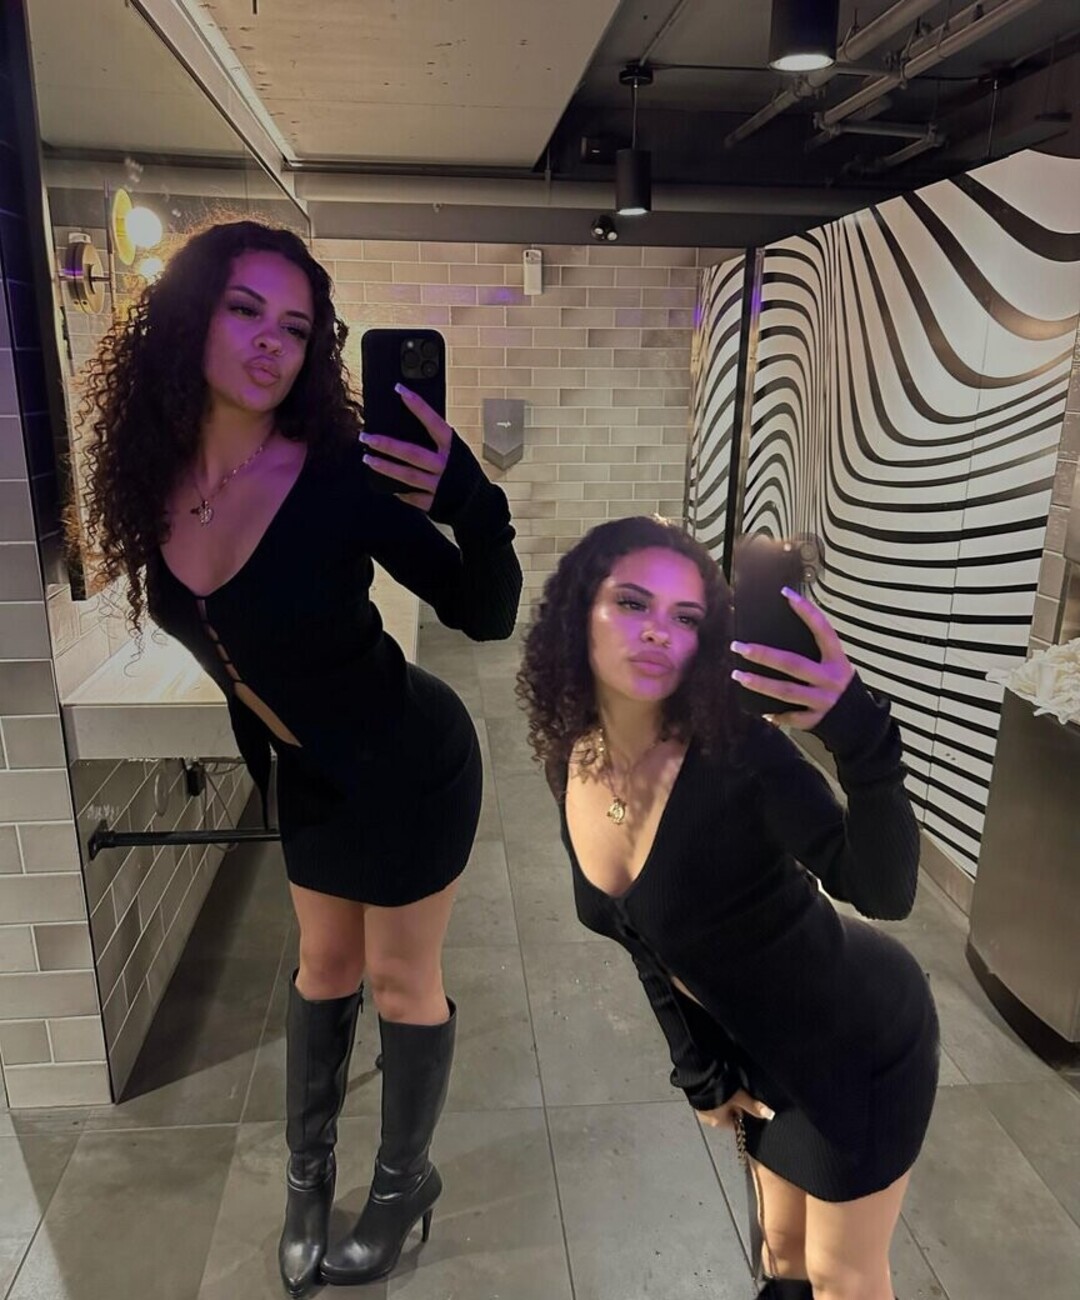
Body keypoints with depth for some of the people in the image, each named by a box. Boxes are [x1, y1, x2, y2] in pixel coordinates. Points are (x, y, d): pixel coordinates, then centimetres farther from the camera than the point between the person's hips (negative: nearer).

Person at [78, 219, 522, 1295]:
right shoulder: (154, 474, -10)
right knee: (325, 964, 24)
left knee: (399, 979, 13)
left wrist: (473, 505, -41)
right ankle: (306, 1170, 47)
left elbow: (484, 616, -25)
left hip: (409, 765, -5)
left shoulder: (338, 476, -27)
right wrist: (264, 720, 11)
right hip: (308, 772, 6)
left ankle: (404, 1183, 39)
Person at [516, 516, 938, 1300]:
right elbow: (647, 933, 1)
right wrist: (698, 1069, 4)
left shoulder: (737, 751, -31)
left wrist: (863, 741, -55)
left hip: (862, 1040, -5)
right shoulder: (574, 766, -11)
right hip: (764, 1049, 5)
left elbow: (886, 893, -40)